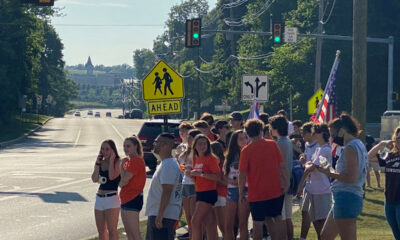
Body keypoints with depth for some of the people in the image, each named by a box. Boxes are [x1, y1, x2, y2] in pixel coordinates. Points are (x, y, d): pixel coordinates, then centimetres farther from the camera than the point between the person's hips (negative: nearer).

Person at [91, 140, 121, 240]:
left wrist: (111, 160, -15)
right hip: (99, 198, 7)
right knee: (101, 230, 12)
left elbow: (112, 177, -22)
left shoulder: (117, 162, -7)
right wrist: (97, 163, -4)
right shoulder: (100, 163, 10)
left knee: (112, 230, -9)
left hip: (111, 198, -7)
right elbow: (94, 179, -1)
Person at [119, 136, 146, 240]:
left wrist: (122, 165, -6)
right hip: (127, 199, 11)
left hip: (132, 199, -11)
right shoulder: (130, 160, 17)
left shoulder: (136, 160, -15)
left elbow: (124, 181, -18)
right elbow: (122, 182, 14)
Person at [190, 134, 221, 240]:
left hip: (209, 193, -8)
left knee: (195, 221, -12)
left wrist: (201, 174, -22)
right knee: (208, 224, 9)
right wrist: (191, 173, 2)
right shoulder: (195, 159, 12)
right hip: (199, 192, 8)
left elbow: (217, 177, -19)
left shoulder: (211, 159, -10)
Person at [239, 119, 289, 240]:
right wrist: (286, 183, 7)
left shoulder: (246, 150, -9)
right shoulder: (272, 145, -2)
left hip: (256, 193, -3)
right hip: (275, 189, 3)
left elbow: (242, 174, -10)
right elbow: (282, 165, -2)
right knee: (277, 217, 15)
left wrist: (241, 192, -1)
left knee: (257, 223, 6)